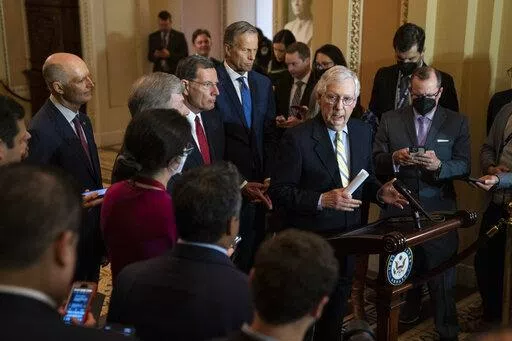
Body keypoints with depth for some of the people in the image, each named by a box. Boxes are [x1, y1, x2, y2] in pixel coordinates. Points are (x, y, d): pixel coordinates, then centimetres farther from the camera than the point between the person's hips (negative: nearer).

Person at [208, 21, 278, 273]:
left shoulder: (263, 84, 10)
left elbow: (270, 135, 10)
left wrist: (268, 176, -2)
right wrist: (239, 183, -12)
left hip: (258, 184, 5)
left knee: (254, 248, 10)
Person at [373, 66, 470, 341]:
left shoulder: (457, 122, 2)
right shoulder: (390, 120, 4)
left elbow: (465, 166, -3)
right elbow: (376, 161, 1)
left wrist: (439, 165, -23)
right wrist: (394, 159, -21)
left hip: (438, 210, -2)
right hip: (399, 206, 2)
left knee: (441, 271, 0)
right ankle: (411, 306, 44)